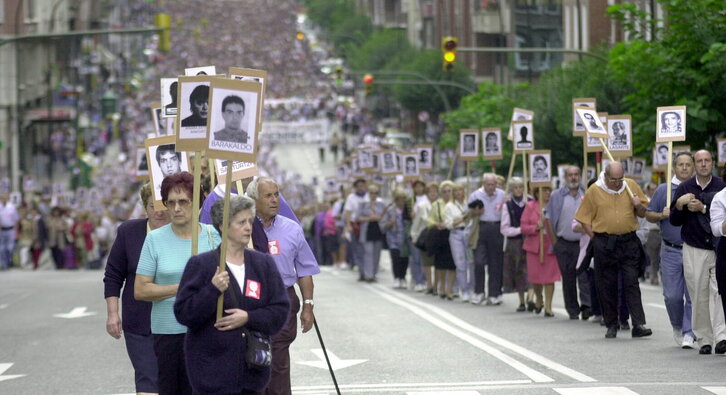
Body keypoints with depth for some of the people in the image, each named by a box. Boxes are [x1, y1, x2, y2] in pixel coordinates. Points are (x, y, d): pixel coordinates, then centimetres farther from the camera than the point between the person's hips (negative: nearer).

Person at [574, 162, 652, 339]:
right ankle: (611, 325, 14)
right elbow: (584, 219, 4)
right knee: (607, 286, 4)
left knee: (631, 283, -6)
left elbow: (643, 213, 14)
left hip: (629, 242, 0)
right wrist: (596, 239, -4)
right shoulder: (594, 191, 0)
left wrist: (639, 206, -8)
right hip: (604, 243, 0)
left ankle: (639, 324, -11)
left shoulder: (631, 186, 6)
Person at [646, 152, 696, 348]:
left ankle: (688, 333, 3)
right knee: (672, 295, 1)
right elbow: (649, 215, 10)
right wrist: (662, 215, -9)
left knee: (692, 295, -4)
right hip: (671, 251, 0)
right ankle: (677, 326, 24)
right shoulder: (663, 190, 6)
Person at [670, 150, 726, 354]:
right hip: (694, 250, 2)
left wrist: (703, 208, -14)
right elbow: (674, 221, 7)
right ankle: (704, 339, 7)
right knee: (699, 296, 1)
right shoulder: (684, 188, 7)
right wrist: (679, 205, -12)